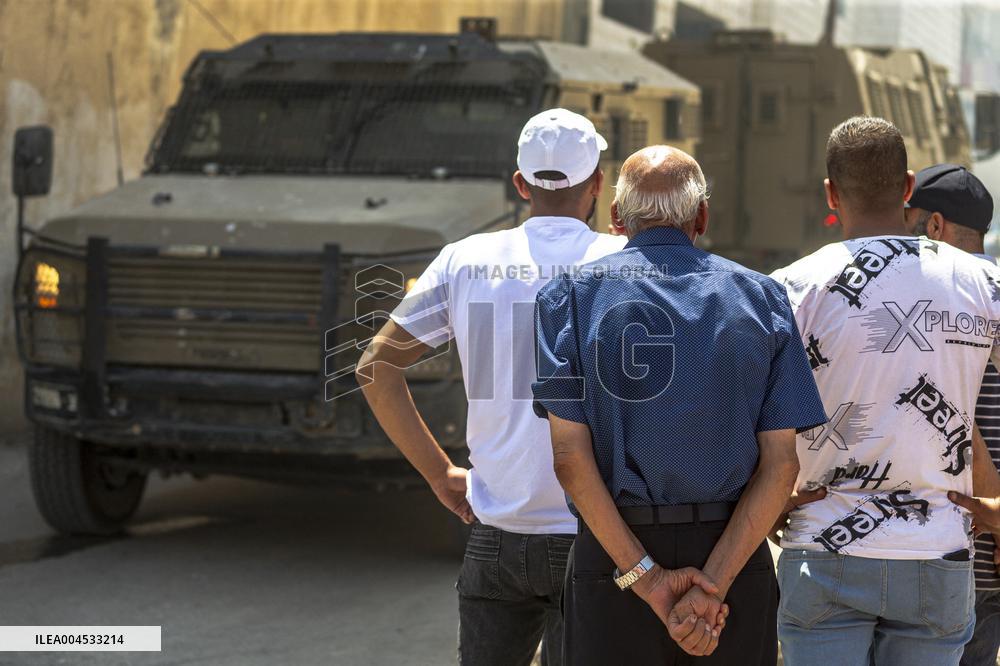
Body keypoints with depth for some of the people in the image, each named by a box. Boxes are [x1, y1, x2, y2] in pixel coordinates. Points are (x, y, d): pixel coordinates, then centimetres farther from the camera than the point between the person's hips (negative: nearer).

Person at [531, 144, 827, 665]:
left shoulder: (572, 295, 1)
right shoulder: (762, 298, 5)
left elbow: (570, 455, -9)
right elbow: (781, 462, -4)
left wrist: (645, 577, -10)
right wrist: (714, 583, -10)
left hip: (611, 557, -1)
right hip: (736, 558, 1)